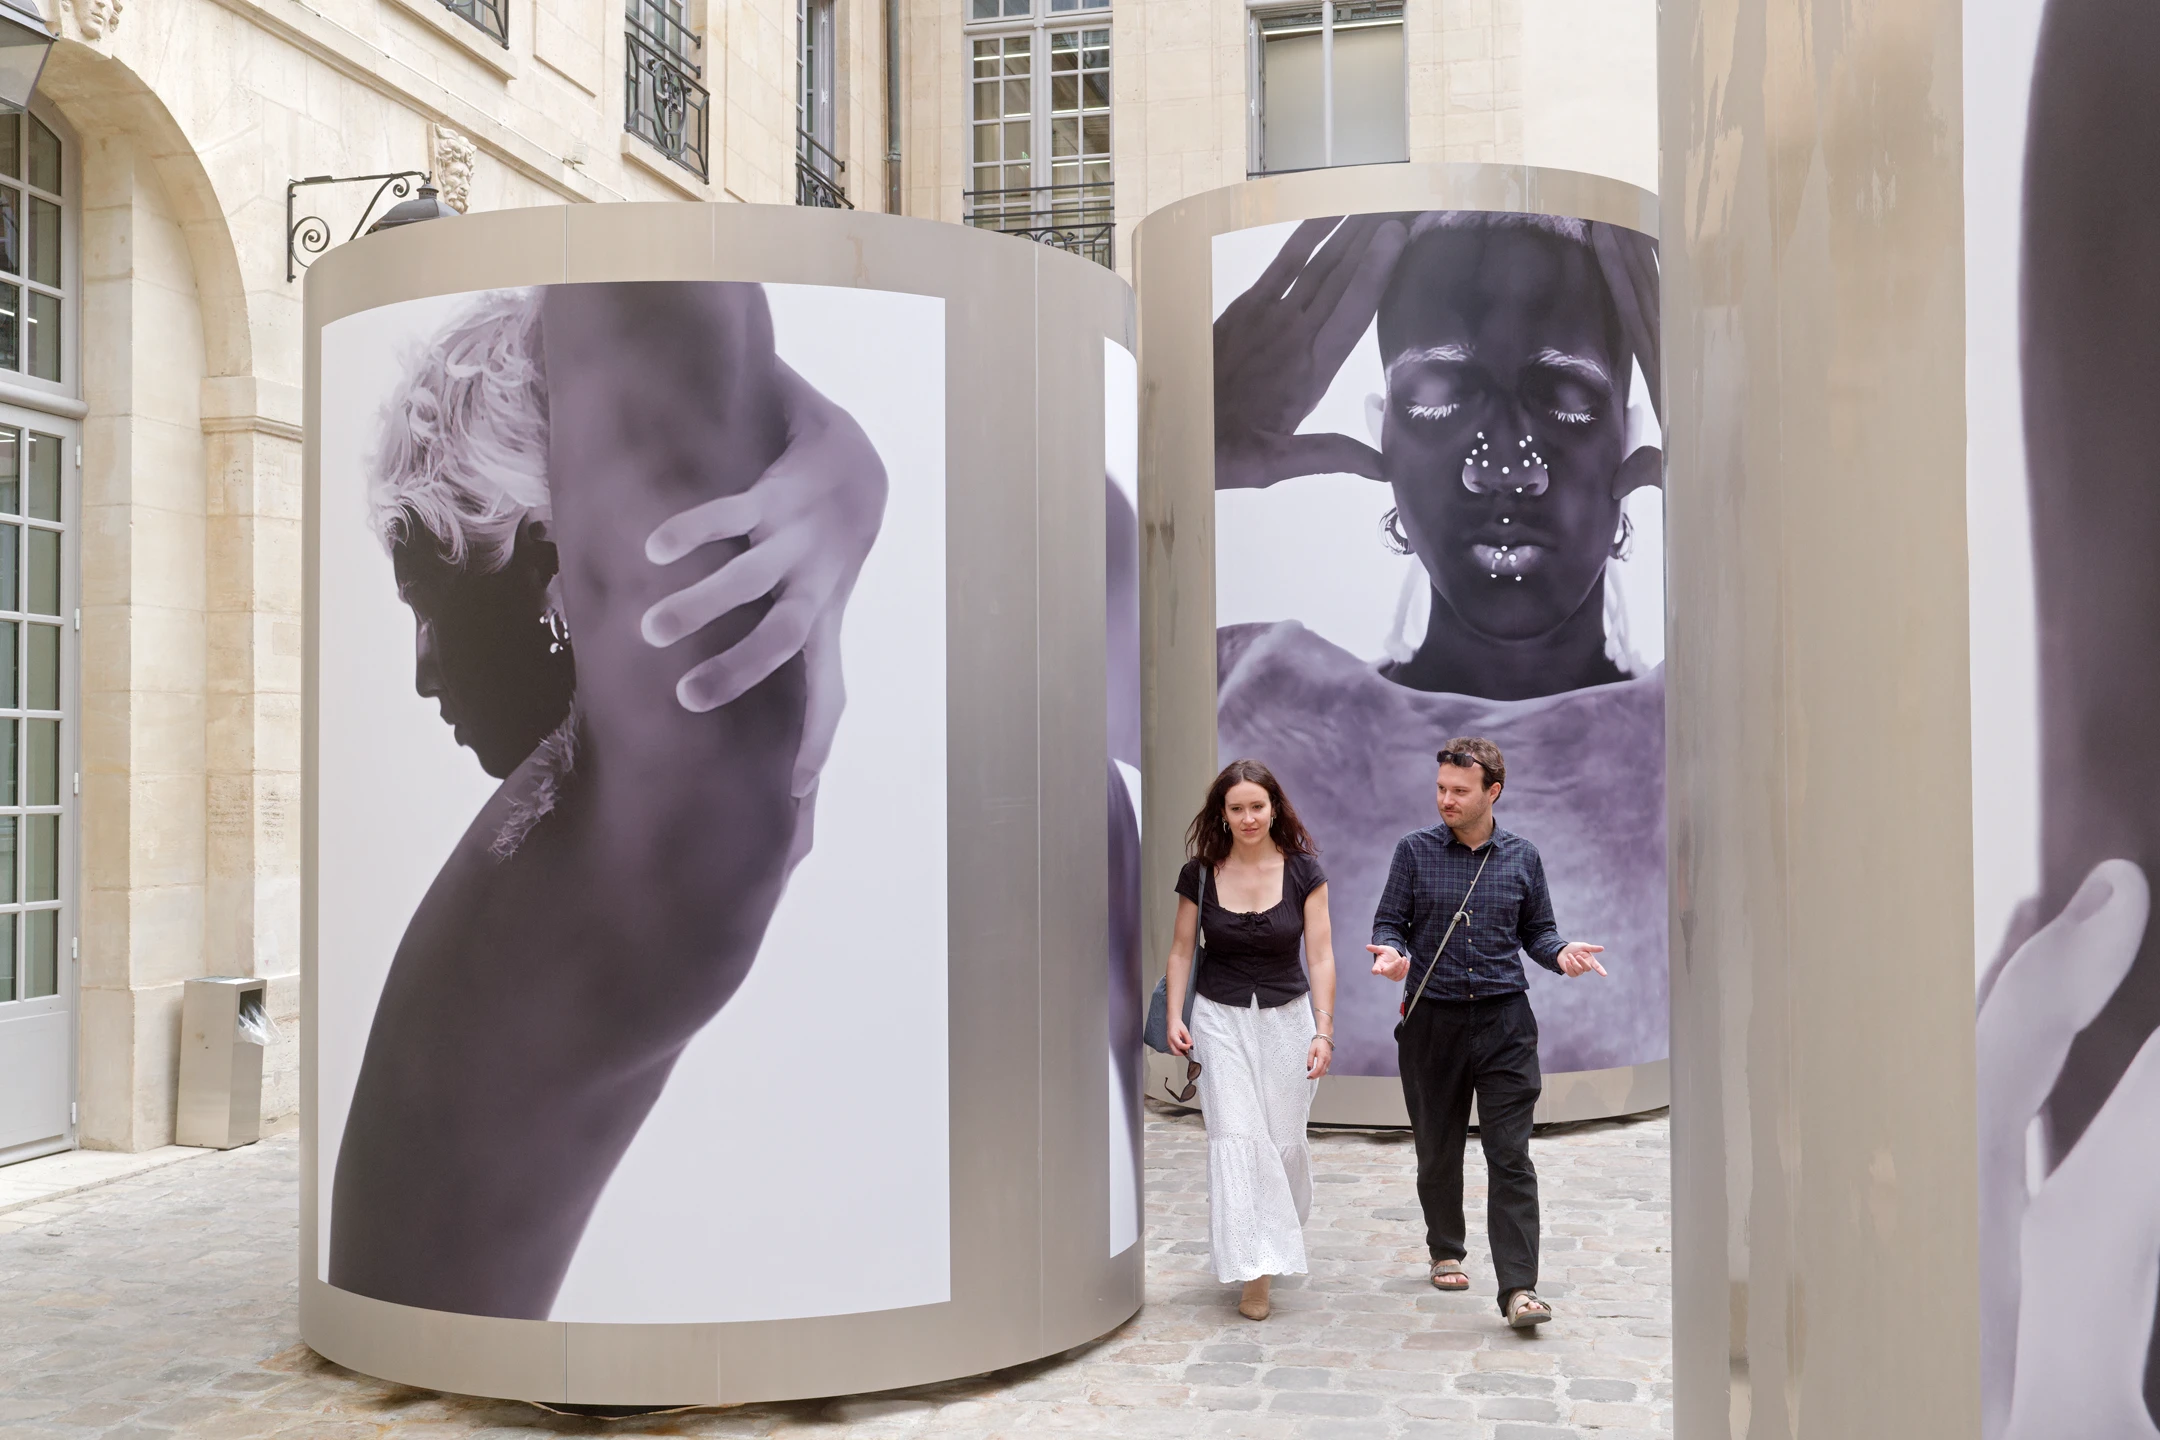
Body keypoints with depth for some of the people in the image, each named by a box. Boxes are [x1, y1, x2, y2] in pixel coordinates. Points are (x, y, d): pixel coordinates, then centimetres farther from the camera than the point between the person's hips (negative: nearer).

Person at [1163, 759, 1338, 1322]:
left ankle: (1280, 1238, 33)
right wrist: (1174, 1019, -6)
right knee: (1236, 1137, -11)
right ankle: (1254, 1271, -7)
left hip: (1287, 1016, 1)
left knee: (1284, 1139, 6)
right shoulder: (1201, 874, -4)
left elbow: (1320, 955, -7)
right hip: (1221, 1019, 0)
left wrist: (1323, 1030, -14)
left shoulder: (1303, 871, -6)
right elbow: (1181, 950, 4)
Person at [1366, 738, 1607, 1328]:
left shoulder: (1522, 856, 6)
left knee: (1510, 1155, -7)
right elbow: (1389, 922, 4)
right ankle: (1445, 1252, 34)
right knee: (1438, 1150, 12)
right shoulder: (1415, 850, 2)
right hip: (1431, 1019, 1)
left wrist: (1561, 952, -9)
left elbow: (1536, 929, 12)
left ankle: (1518, 1287, -8)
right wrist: (1391, 953, -18)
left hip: (1504, 1019, 0)